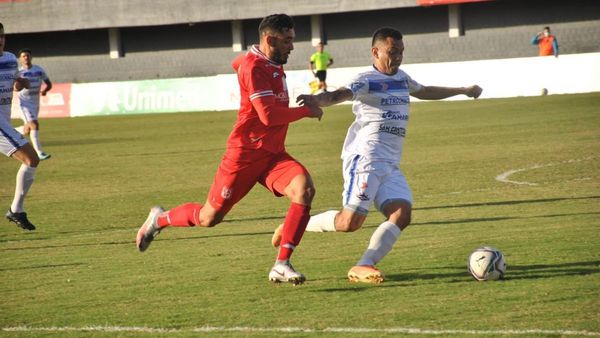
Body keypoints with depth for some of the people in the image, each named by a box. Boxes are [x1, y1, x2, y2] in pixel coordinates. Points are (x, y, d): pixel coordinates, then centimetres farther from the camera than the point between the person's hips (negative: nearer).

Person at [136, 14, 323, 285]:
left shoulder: (274, 66, 10)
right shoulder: (253, 67, -18)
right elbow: (269, 115, -28)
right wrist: (306, 111, -16)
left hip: (272, 155, 7)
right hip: (245, 154, -7)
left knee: (304, 189, -22)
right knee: (210, 217, 4)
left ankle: (282, 265, -22)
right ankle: (160, 219, 36)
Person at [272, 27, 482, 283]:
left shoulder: (401, 79, 20)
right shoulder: (367, 80, -6)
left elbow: (425, 91, 41)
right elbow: (340, 94, -25)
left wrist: (463, 91, 51)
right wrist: (316, 99, -48)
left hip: (390, 165, 8)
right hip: (365, 159, -8)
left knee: (402, 214, -14)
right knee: (350, 222, -13)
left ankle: (363, 267, -17)